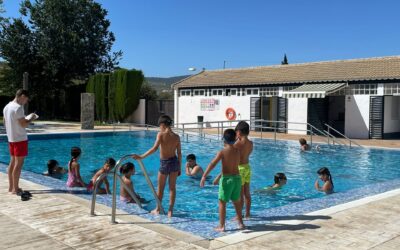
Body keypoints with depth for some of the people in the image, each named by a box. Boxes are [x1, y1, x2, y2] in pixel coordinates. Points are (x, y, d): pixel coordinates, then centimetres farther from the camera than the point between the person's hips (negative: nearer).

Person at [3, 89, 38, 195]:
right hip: (20, 139, -9)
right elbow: (24, 124, -20)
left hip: (11, 139, 9)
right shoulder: (18, 107, -17)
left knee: (12, 162, 14)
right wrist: (31, 118, -2)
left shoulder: (7, 107, 12)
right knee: (19, 163, -4)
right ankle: (15, 189, -1)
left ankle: (11, 187, 20)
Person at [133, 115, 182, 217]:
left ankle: (157, 209, 28)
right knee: (172, 187, 13)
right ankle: (170, 211, 14)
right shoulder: (176, 137, 0)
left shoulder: (161, 134, -13)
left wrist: (141, 156, -22)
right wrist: (179, 168, 11)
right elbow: (179, 153, 2)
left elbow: (154, 148, -24)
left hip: (164, 163, -3)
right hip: (175, 162, 3)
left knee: (160, 188, 14)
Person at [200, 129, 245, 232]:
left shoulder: (222, 152, -12)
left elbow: (212, 164, -19)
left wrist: (204, 177, -21)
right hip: (237, 178, 5)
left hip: (227, 179, -5)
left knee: (222, 203, 4)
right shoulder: (237, 151, 4)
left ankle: (221, 226, 6)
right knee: (236, 202, 19)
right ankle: (241, 223, 27)